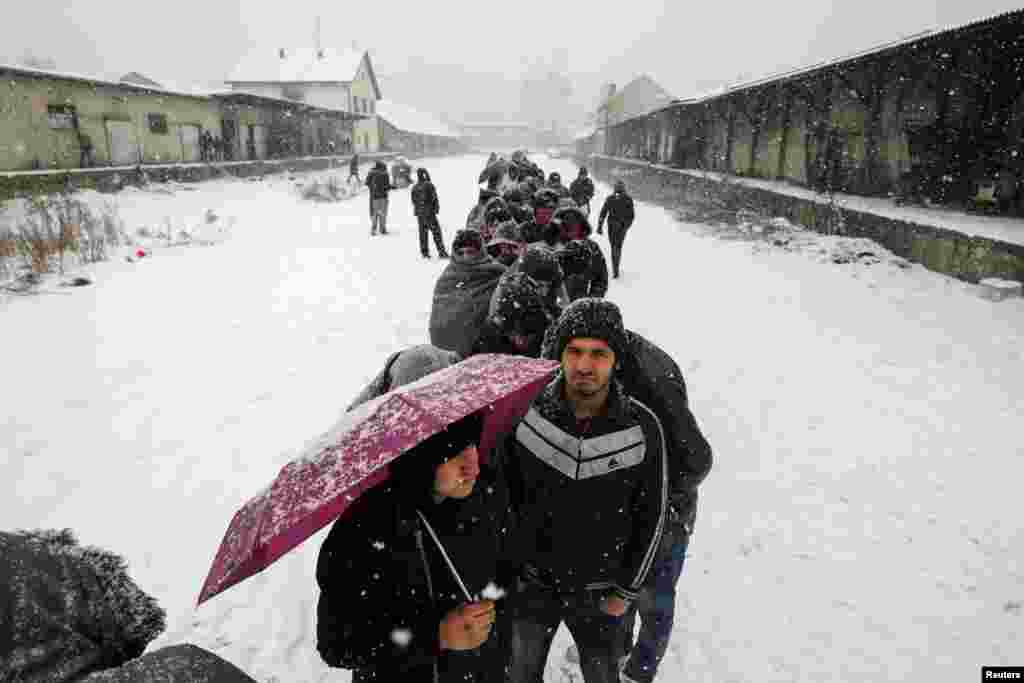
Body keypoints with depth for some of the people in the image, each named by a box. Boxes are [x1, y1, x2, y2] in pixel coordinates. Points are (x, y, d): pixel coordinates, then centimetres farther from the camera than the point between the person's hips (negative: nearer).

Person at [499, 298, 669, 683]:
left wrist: (626, 590, -1)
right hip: (531, 581, 1)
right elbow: (502, 491, -3)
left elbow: (652, 515, -6)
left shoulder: (643, 428, -19)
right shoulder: (526, 411, -17)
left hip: (599, 592, 0)